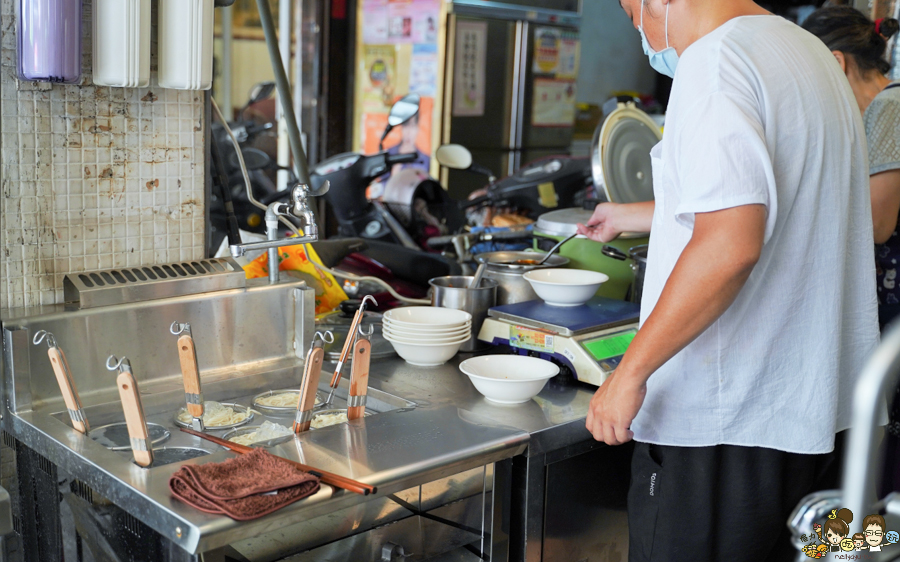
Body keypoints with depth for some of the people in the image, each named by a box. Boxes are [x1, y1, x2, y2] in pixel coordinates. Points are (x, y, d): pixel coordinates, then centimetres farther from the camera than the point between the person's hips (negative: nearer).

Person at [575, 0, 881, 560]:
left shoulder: (716, 58, -15)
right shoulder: (812, 52, 15)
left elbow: (731, 243, -28)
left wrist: (630, 371, -21)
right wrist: (631, 217, 40)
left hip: (725, 424, -9)